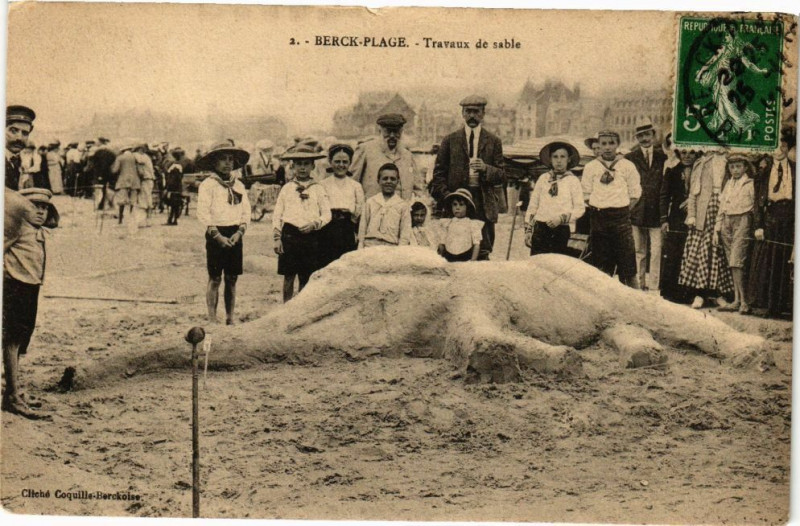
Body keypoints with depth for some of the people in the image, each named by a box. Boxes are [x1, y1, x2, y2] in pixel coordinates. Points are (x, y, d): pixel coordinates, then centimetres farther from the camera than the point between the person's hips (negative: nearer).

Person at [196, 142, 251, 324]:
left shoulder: (238, 185, 12)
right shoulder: (207, 185, -4)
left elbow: (246, 211, 11)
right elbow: (203, 214, -9)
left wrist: (239, 232, -4)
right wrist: (218, 236, -14)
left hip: (235, 235, 5)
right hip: (216, 234, -5)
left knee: (232, 279, 7)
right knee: (215, 279, -2)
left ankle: (230, 319, 14)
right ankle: (212, 320, 3)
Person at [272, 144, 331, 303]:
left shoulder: (318, 189, 8)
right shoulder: (286, 188, 10)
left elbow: (327, 214, 4)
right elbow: (277, 214, 8)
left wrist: (314, 224, -14)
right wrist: (277, 238, 1)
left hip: (310, 236, 0)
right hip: (289, 234, 0)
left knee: (305, 278, 4)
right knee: (288, 276, 3)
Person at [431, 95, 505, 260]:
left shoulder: (494, 141, 11)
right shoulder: (450, 140, 11)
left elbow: (502, 176, 8)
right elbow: (439, 174, 10)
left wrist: (486, 169, -12)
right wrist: (446, 198, -4)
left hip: (484, 204, 0)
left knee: (483, 253, -4)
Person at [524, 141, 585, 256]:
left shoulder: (572, 180, 4)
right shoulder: (543, 178, 12)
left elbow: (580, 209, 1)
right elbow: (532, 205, 13)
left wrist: (561, 218, -13)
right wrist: (528, 230, 8)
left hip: (562, 230, -2)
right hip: (540, 228, 2)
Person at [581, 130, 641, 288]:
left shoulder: (627, 166, 5)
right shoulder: (591, 167, 8)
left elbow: (635, 193, 7)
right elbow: (586, 194, 11)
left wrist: (623, 210, -2)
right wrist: (597, 209, 1)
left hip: (621, 217, -1)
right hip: (598, 218, 1)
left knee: (628, 268, -4)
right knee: (602, 268, 4)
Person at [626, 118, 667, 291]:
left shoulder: (663, 157, 7)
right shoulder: (630, 158, 6)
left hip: (656, 212, -1)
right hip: (636, 212, 1)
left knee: (656, 252, -6)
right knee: (639, 252, 8)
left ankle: (653, 287, -3)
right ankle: (640, 286, 15)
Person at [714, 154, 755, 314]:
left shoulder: (750, 184, 1)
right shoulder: (728, 184, 17)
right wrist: (717, 229, 14)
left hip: (742, 222, -6)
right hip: (727, 222, 6)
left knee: (736, 262, -15)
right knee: (732, 264, 4)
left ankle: (743, 301, -12)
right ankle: (736, 300, 6)